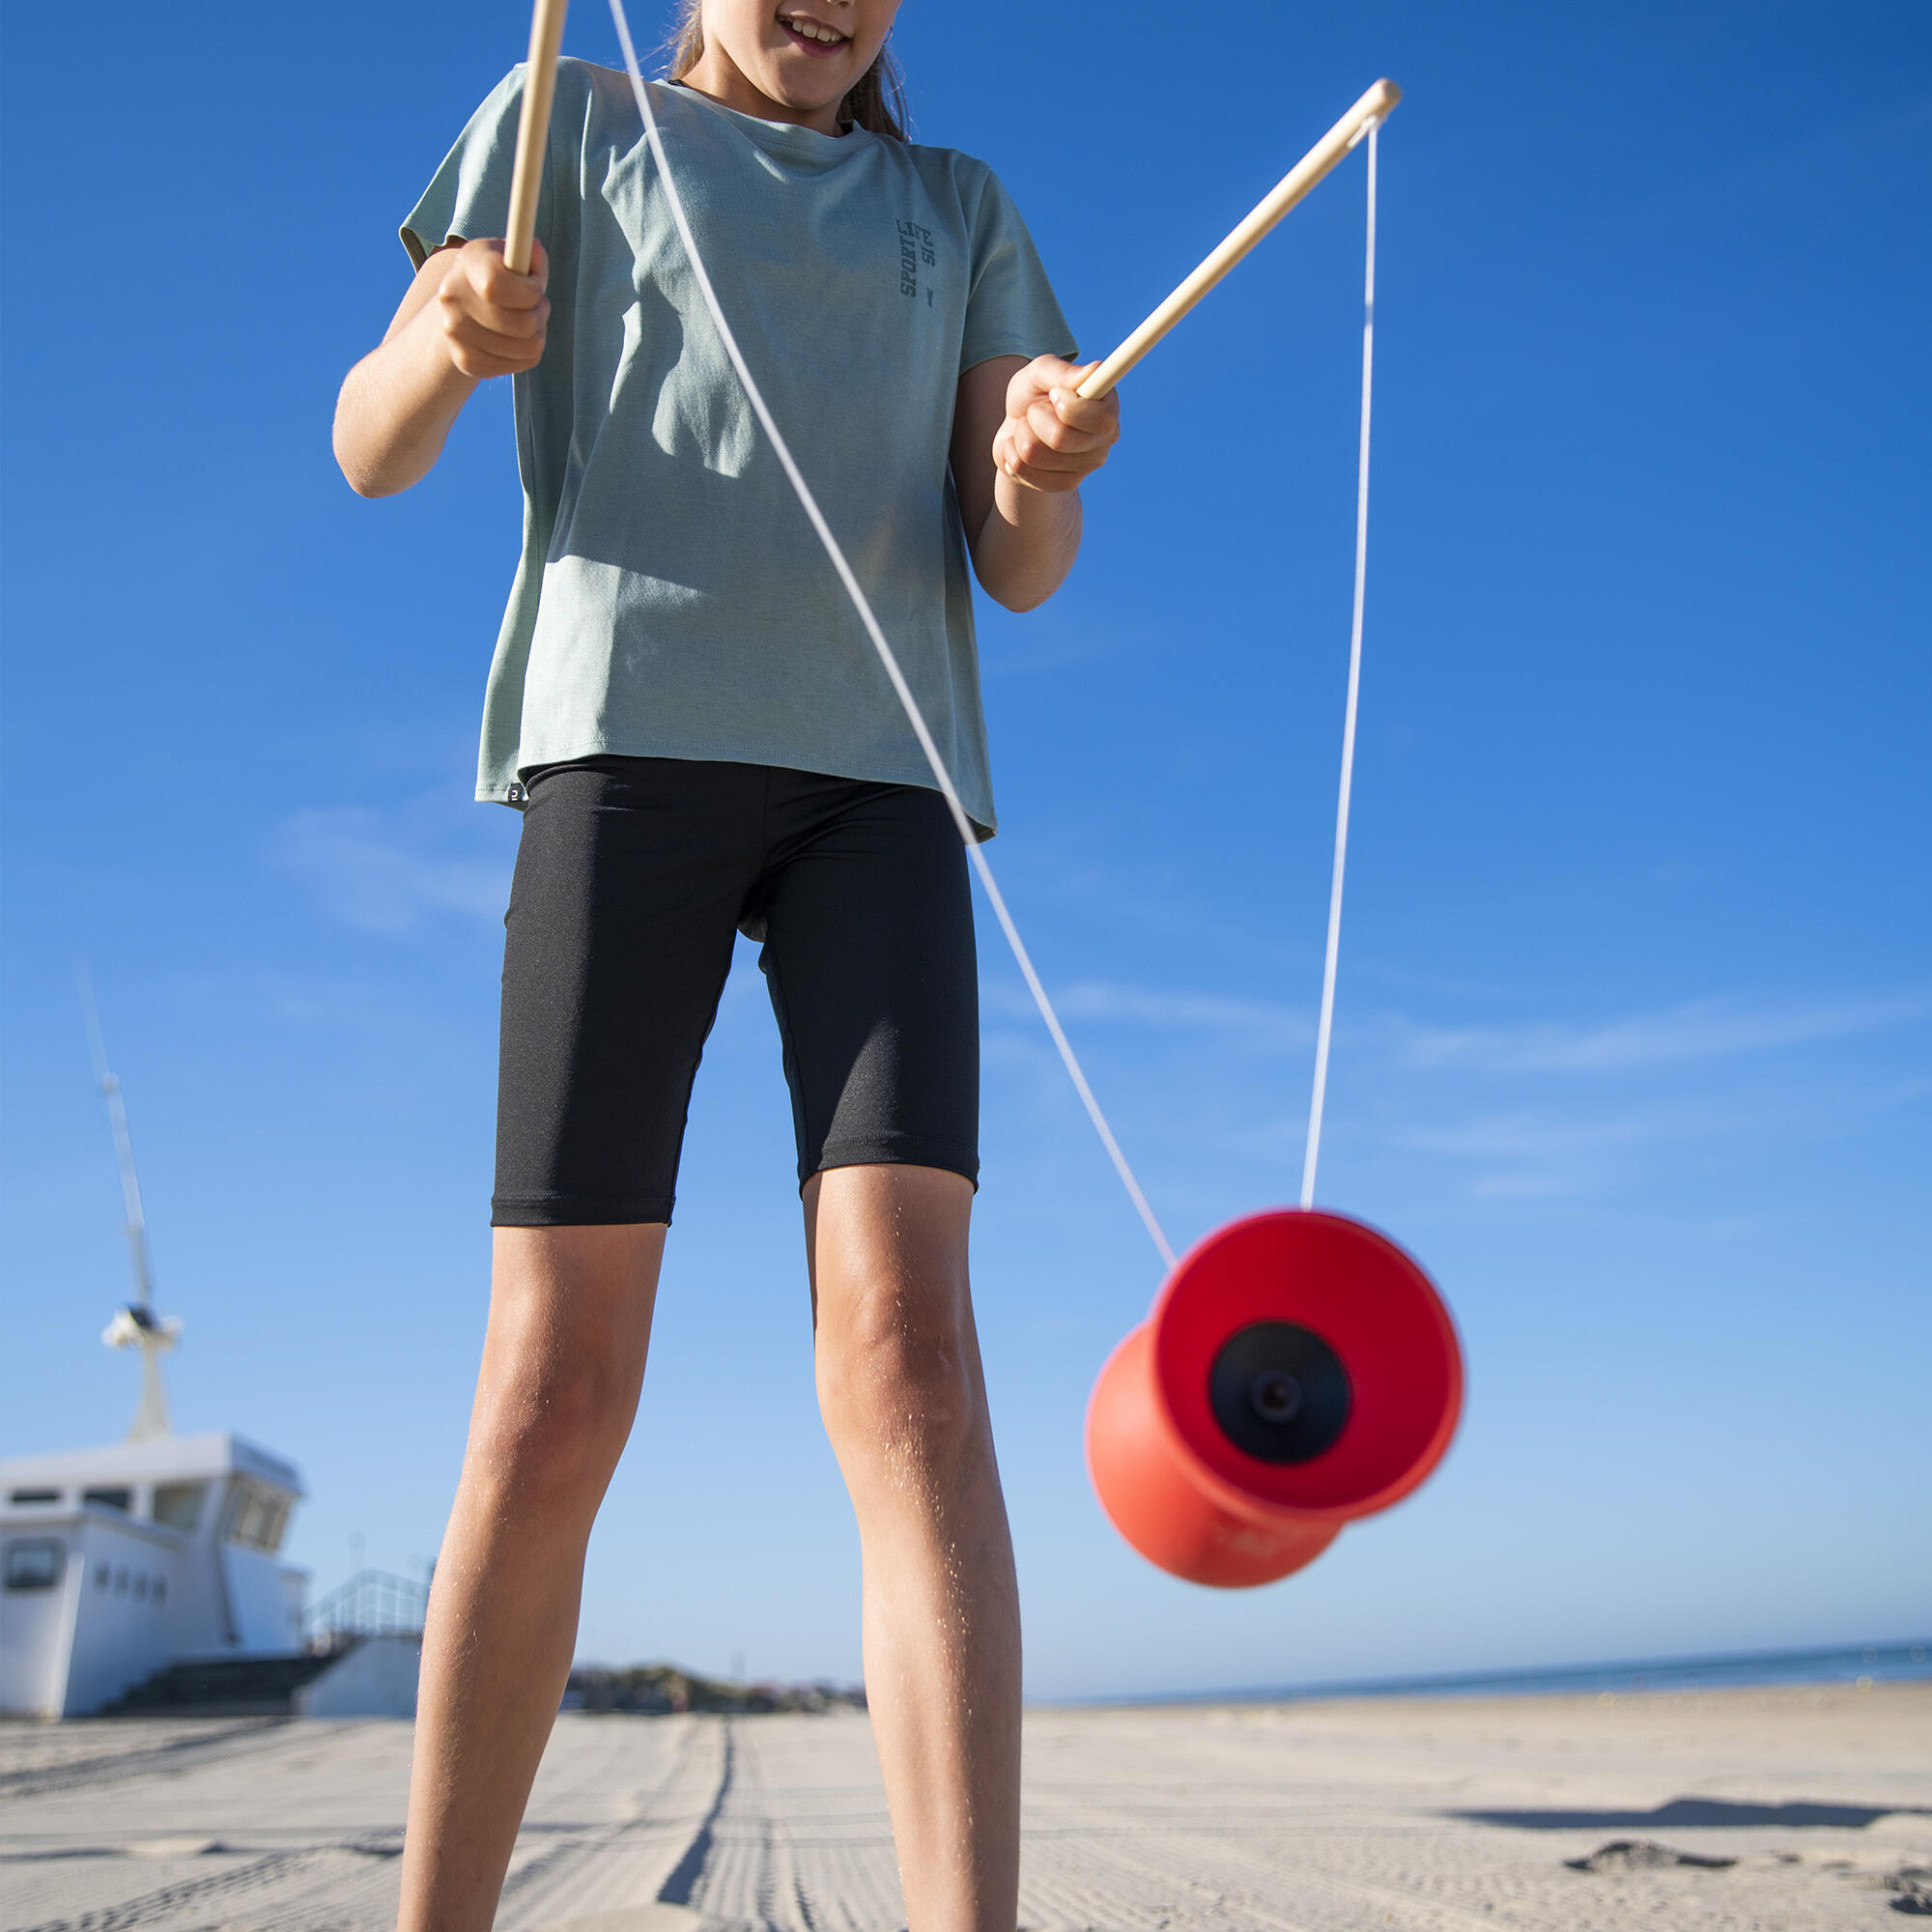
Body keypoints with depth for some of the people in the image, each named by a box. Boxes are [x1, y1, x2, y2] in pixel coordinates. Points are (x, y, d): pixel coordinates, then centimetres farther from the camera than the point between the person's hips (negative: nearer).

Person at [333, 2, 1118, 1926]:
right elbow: (372, 451, 11)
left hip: (879, 770, 2)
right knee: (558, 1380, -8)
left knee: (901, 1332, -17)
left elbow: (1016, 571, 14)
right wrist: (446, 341, -13)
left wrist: (1045, 466, -10)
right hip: (626, 734, -1)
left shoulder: (959, 211, 24)